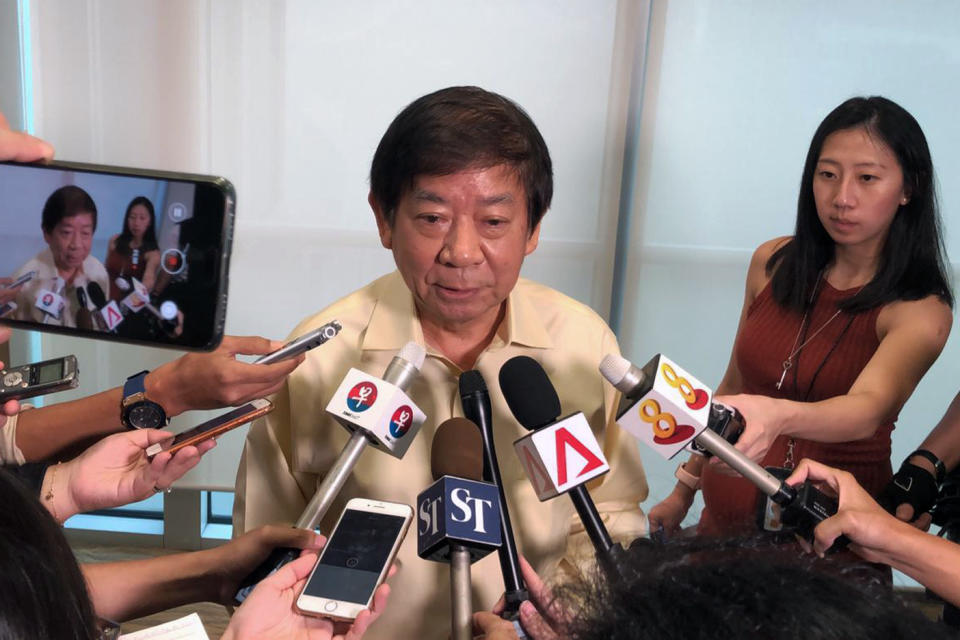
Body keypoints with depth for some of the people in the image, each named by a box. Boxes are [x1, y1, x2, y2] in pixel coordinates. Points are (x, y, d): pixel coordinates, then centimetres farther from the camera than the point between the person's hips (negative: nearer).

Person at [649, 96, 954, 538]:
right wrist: (684, 490, 15)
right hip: (725, 516, 3)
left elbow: (867, 409, -29)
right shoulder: (774, 263, 2)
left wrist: (778, 416, -48)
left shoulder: (922, 312, -10)